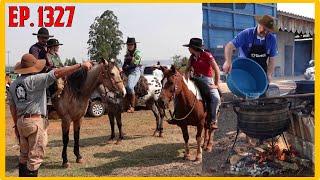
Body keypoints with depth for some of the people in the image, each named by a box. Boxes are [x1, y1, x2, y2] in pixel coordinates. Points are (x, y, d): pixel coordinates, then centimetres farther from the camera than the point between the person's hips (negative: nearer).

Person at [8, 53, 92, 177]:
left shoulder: (13, 85, 9)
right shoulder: (35, 79, -13)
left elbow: (12, 107, 14)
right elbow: (58, 73, -20)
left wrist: (16, 125, 23)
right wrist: (81, 65, -20)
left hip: (21, 121, 8)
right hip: (36, 121, -8)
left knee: (24, 155, 21)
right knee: (35, 157, 1)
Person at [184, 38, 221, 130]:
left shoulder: (207, 55, -8)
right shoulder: (192, 57, 9)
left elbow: (217, 70, -8)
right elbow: (187, 70, 14)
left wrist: (216, 84, -11)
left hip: (207, 80, -6)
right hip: (195, 80, 6)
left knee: (216, 98, -26)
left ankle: (212, 121, -13)